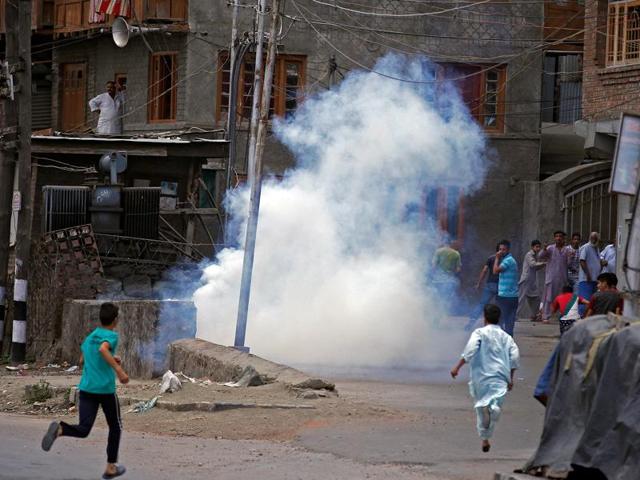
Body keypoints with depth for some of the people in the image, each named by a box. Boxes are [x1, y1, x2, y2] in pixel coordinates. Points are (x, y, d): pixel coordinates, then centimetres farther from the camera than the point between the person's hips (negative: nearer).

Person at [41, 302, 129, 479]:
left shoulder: (89, 338, 17)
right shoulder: (111, 336, -4)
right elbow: (103, 349, -26)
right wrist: (118, 369, -29)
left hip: (86, 389, 5)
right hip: (106, 389, -5)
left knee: (83, 430, -4)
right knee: (115, 427, 17)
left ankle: (59, 429, -35)